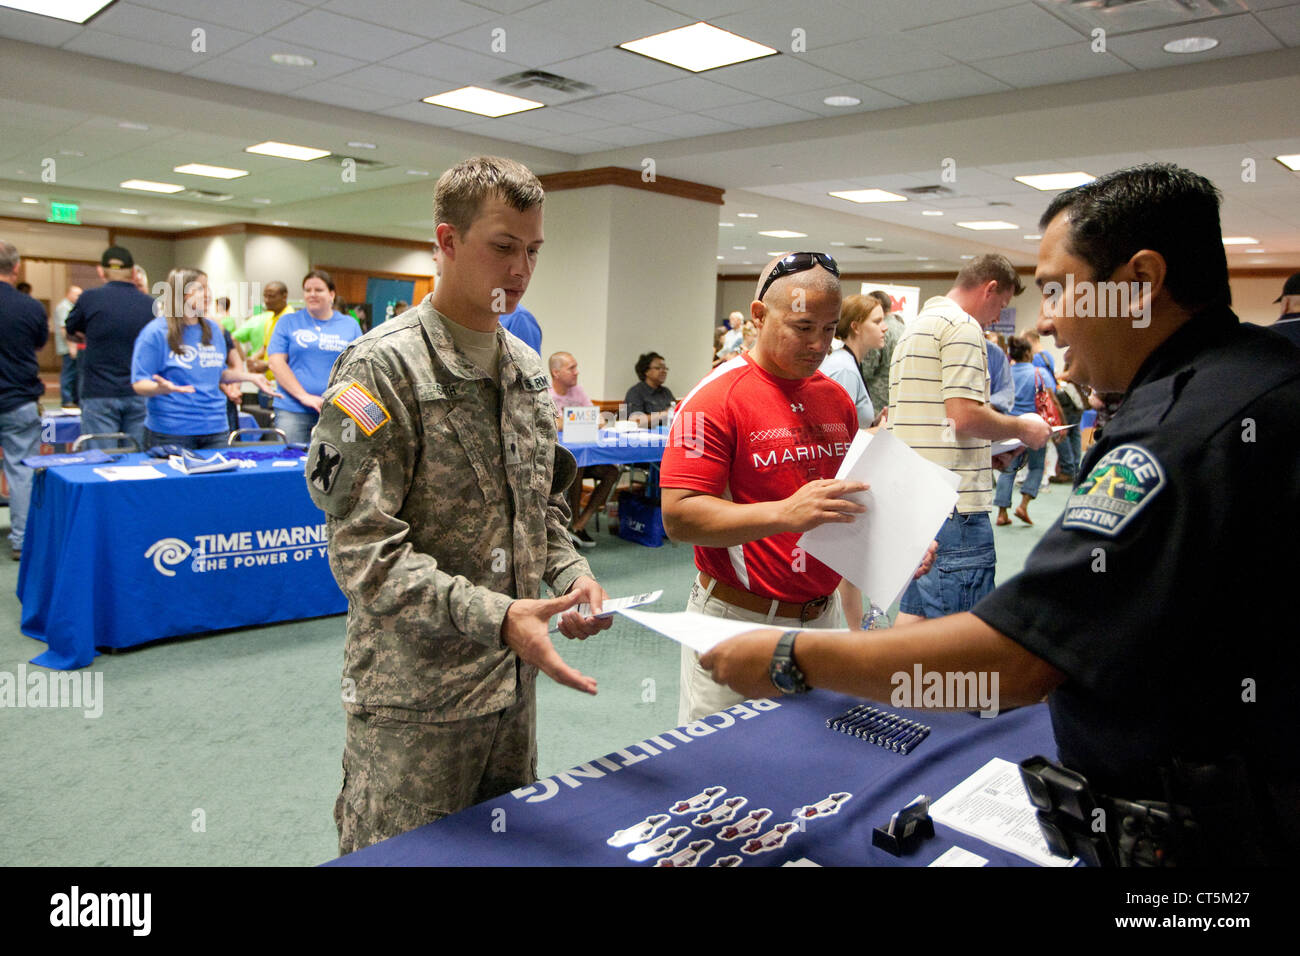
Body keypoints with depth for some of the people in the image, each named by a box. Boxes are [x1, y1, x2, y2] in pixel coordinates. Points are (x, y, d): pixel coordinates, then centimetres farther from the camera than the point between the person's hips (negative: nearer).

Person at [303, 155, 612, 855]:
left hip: (513, 684, 7)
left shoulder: (527, 369, 8)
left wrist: (571, 573, -2)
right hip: (414, 699, -7)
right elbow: (362, 550, -21)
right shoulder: (382, 368, -15)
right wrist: (494, 616, -30)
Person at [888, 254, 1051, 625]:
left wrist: (989, 450, 21)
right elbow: (964, 416, -19)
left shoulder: (914, 327, 22)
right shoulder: (962, 326, -9)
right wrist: (1023, 429, -2)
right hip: (954, 500, -10)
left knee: (913, 611, 15)